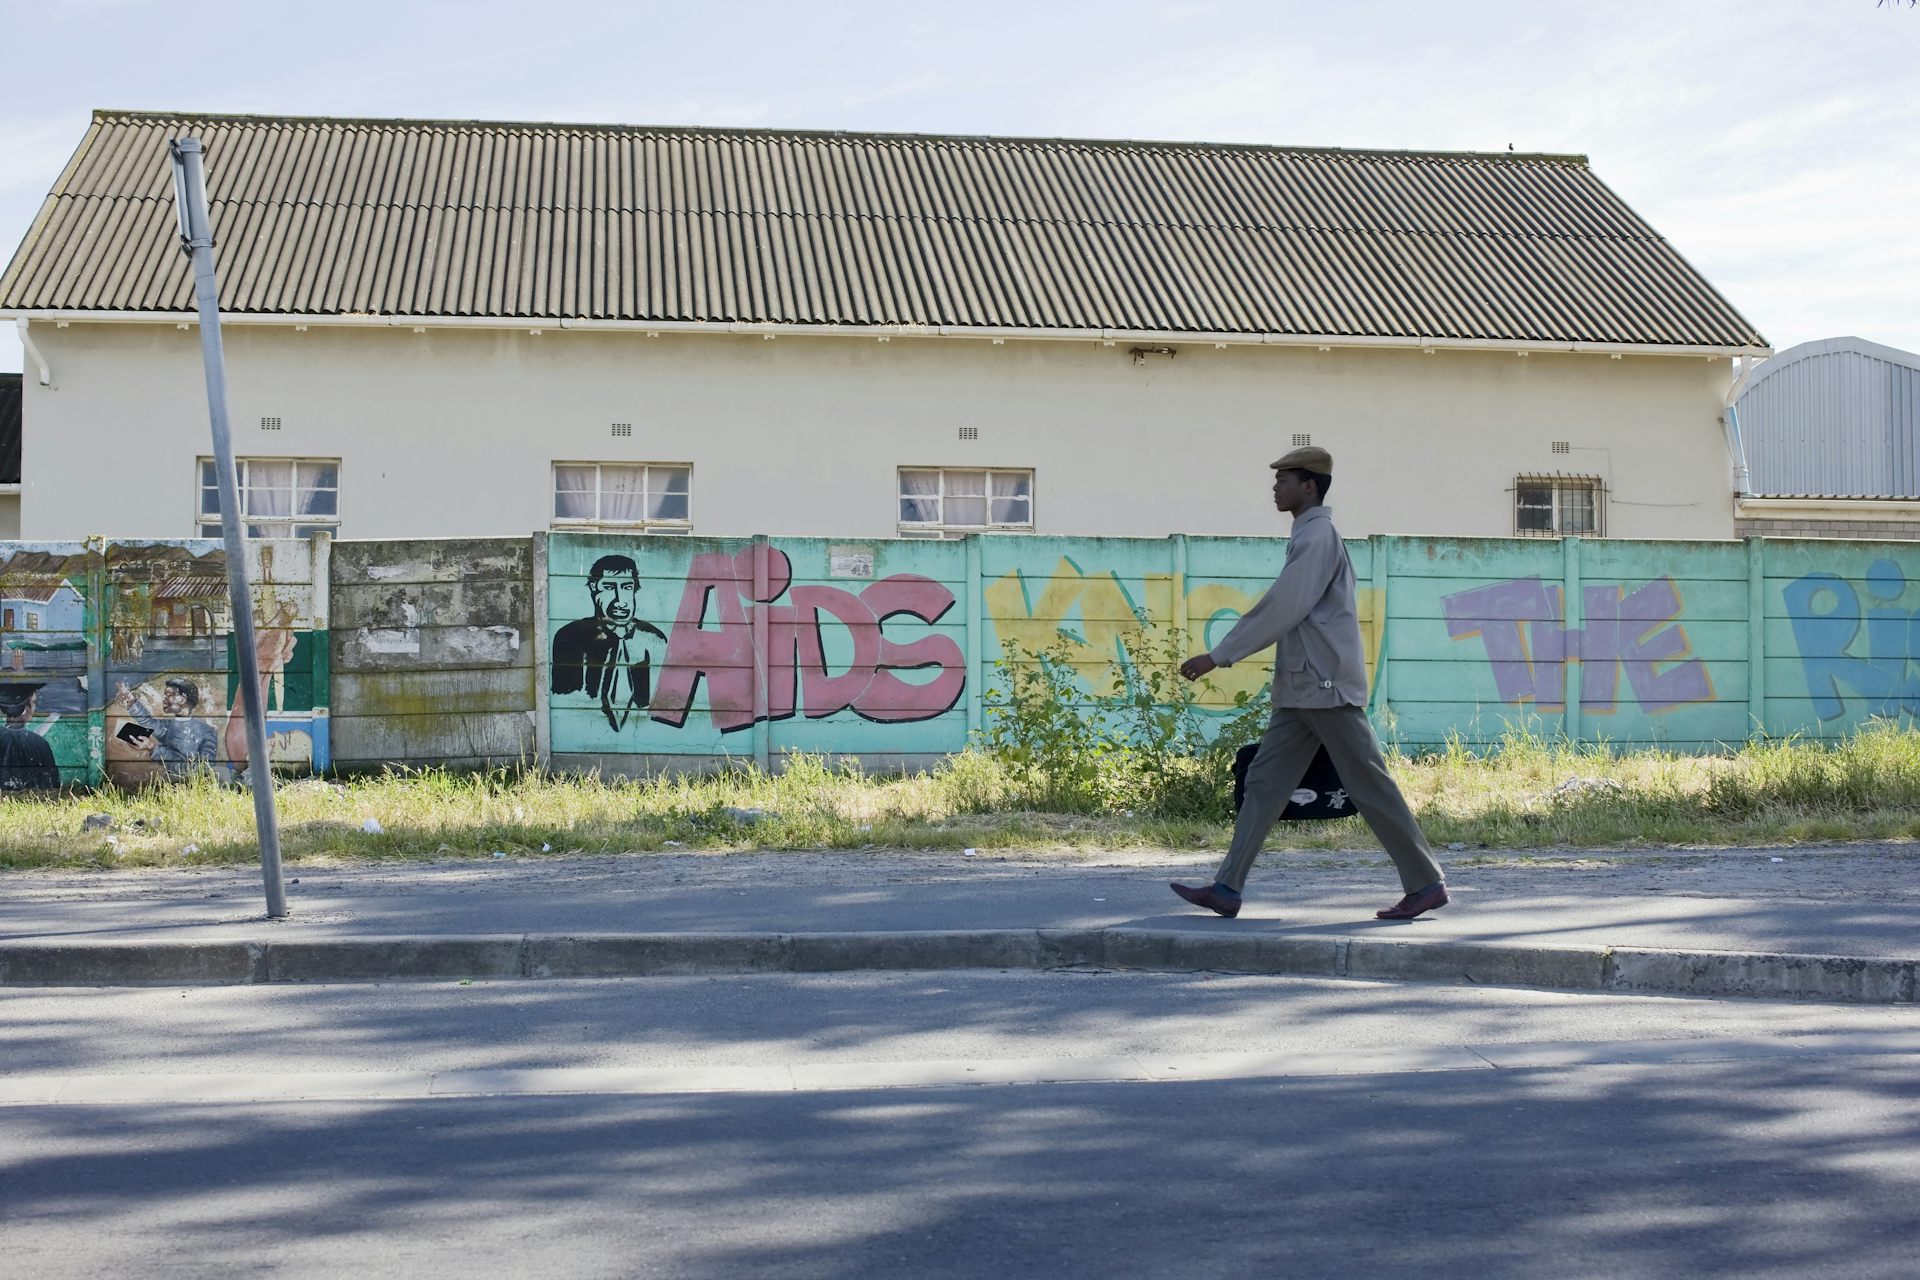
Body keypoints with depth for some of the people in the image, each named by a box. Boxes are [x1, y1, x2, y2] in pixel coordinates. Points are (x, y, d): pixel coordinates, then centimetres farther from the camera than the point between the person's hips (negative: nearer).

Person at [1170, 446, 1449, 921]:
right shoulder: (1308, 537, 17)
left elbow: (1281, 610, -19)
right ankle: (1227, 889, 2)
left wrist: (1217, 656, -18)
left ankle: (1426, 884, 5)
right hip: (1301, 690, 10)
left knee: (1370, 787, -3)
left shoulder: (1318, 537, -13)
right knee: (1264, 783, 4)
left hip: (1327, 687, -10)